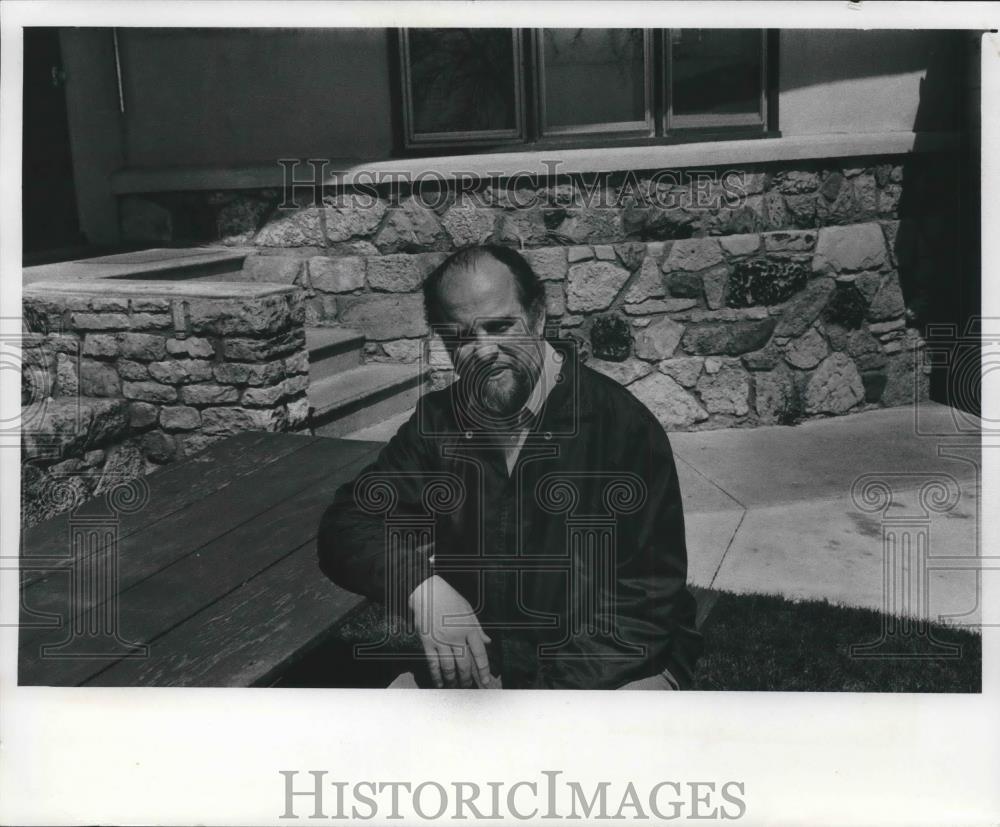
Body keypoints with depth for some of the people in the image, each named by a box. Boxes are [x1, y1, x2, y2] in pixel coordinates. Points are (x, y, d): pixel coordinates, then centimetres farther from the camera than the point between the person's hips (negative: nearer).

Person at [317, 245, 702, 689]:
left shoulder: (622, 424, -11)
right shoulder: (439, 421, 3)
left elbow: (646, 598, -13)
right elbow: (347, 526, -2)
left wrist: (549, 698, -24)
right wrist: (421, 585, -24)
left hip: (608, 669, -3)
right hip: (472, 665, 4)